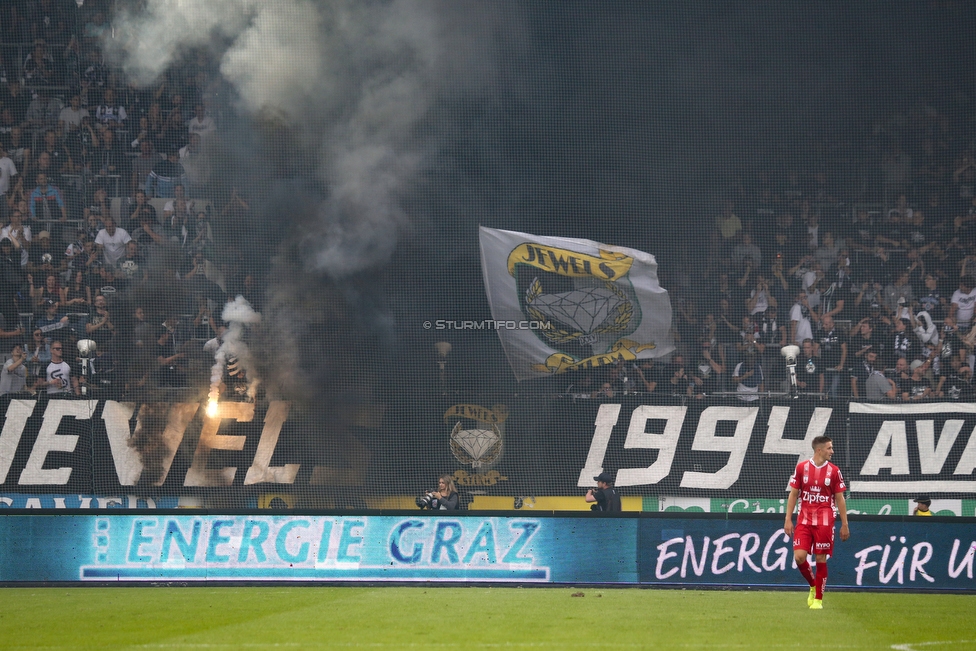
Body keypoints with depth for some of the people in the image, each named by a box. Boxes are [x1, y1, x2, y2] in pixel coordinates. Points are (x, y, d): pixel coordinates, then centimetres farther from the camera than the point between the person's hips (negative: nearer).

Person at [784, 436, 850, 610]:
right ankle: (813, 585, 18)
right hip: (804, 521, 1)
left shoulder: (834, 471, 1)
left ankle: (818, 599, 9)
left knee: (821, 559, -2)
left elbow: (840, 499, 6)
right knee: (799, 556, -10)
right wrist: (788, 520, 2)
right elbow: (793, 495, 7)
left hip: (824, 522, -1)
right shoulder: (801, 468, 2)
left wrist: (844, 524, 4)